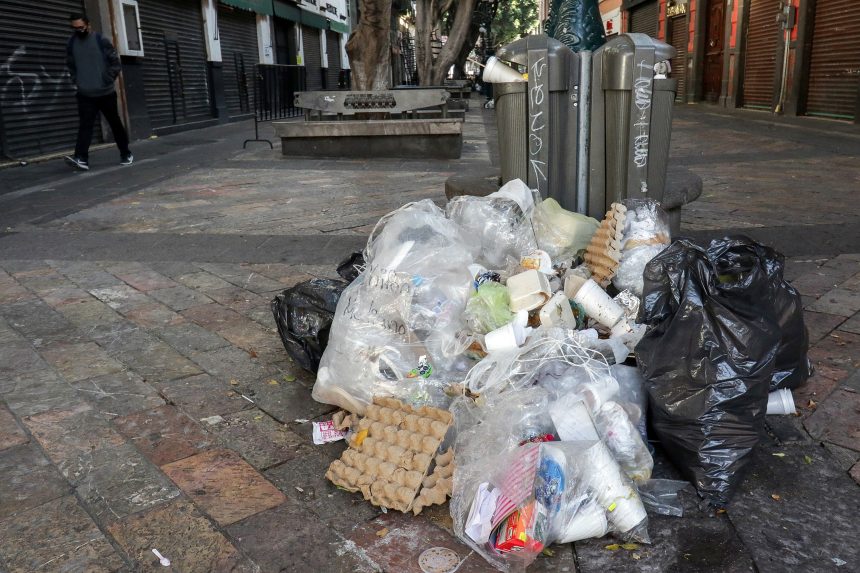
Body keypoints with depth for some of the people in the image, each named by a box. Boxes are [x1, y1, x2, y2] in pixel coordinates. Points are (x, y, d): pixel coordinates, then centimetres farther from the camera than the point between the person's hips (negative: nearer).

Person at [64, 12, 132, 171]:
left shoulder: (101, 41, -6)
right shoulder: (71, 43, 5)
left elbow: (116, 64, -5)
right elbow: (70, 65, 18)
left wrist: (107, 80, -8)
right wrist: (76, 81, 7)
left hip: (106, 93, -2)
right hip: (85, 94, 2)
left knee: (115, 124, 9)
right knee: (85, 126, -10)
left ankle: (126, 154, 23)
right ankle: (81, 159, -21)